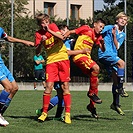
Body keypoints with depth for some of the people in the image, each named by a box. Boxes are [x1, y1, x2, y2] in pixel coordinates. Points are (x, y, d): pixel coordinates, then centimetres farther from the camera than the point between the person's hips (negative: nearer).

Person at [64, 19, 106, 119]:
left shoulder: (98, 37, 15)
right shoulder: (86, 29, -3)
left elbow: (103, 50, 9)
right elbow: (71, 32, -1)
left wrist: (102, 43, -10)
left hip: (87, 56, 8)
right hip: (79, 55, -8)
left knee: (95, 80, 5)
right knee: (96, 68, -30)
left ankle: (92, 105, 16)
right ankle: (91, 92, -16)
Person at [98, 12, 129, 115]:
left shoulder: (122, 35, 17)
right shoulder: (109, 28, 2)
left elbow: (117, 47, 2)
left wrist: (114, 35, -9)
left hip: (113, 56, 7)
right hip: (105, 54, -7)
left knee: (116, 79, 4)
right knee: (122, 63, -27)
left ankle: (116, 104, 13)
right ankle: (120, 89, -23)